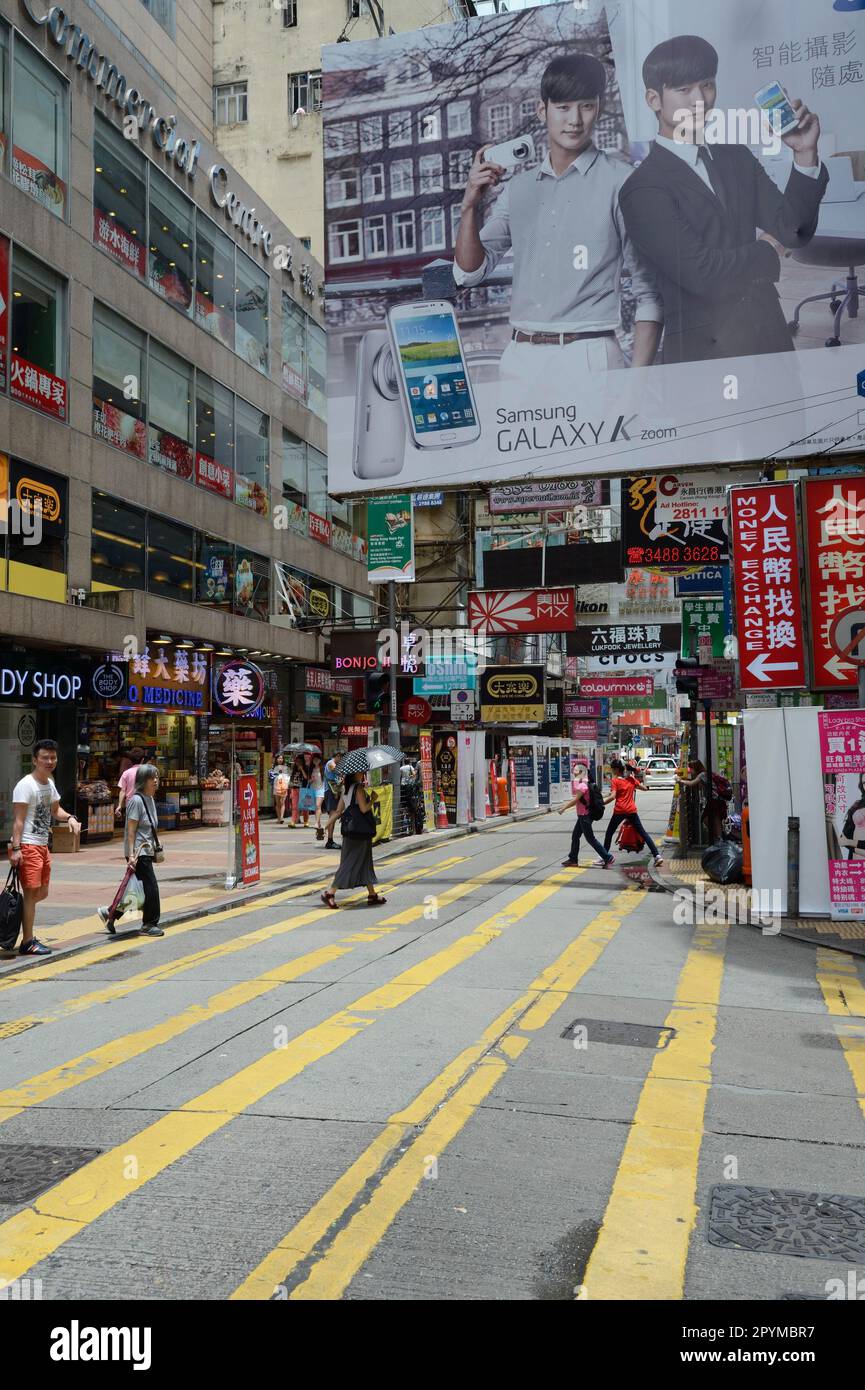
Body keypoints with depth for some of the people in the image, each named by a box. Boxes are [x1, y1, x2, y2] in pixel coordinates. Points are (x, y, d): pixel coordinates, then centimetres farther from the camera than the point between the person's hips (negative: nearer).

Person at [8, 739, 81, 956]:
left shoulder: (49, 782, 13)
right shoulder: (26, 785, -13)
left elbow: (55, 810, 25)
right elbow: (18, 819, -17)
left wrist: (69, 818, 4)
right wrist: (15, 848, -23)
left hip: (43, 846, 9)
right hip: (27, 846, -9)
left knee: (41, 893, 14)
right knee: (32, 893, -6)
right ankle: (27, 943, 1)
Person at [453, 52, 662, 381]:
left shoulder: (620, 183, 0)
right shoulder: (518, 187, 14)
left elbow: (649, 293, -2)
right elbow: (469, 273, 13)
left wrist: (638, 381, -12)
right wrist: (470, 206, -3)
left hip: (588, 357, -4)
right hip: (518, 357, 4)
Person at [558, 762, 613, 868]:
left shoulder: (582, 785, -19)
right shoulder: (582, 783, 12)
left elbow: (575, 799, -20)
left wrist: (564, 808, -13)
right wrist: (565, 805, 13)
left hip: (584, 816, -10)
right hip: (583, 815, 10)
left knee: (590, 838, -5)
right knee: (575, 836, 15)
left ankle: (607, 857, -1)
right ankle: (573, 859, 22)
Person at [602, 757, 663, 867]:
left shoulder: (615, 781, -5)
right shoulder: (631, 779, 10)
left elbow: (612, 796, -17)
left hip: (619, 811, -4)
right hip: (631, 811, 4)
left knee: (609, 833, 10)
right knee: (643, 833, 6)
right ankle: (657, 855, -1)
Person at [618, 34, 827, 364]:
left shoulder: (738, 158, 12)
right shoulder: (643, 189, -10)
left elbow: (793, 232, 5)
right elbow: (701, 272, -17)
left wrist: (805, 154, -8)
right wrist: (767, 252, 0)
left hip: (770, 339, 6)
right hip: (703, 352, -6)